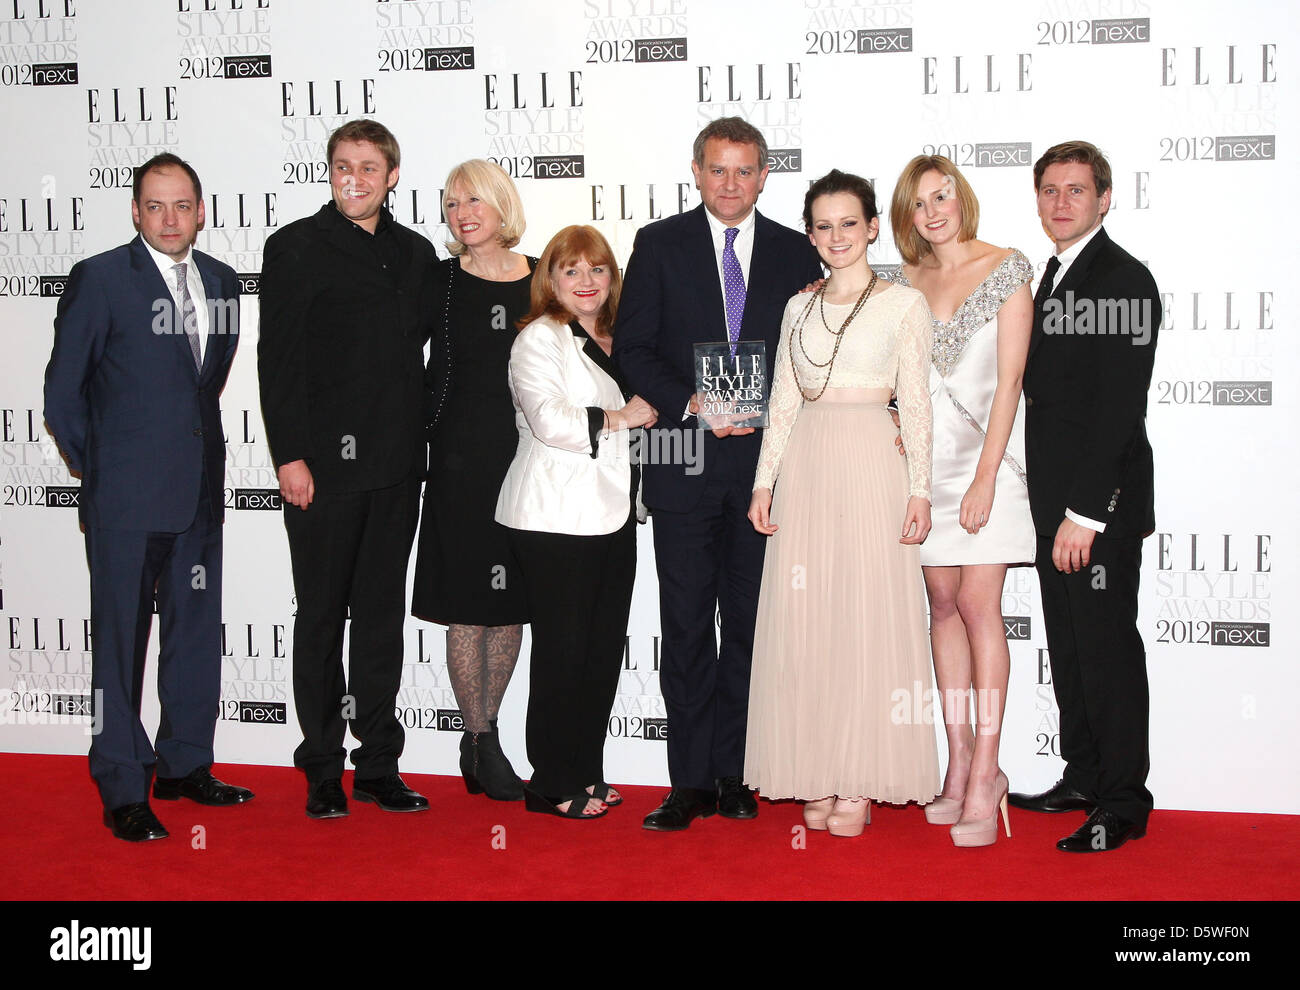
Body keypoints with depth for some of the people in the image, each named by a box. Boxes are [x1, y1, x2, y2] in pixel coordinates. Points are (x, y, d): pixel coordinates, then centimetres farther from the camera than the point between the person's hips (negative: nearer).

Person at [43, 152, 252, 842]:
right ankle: (123, 791, 10)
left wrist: (198, 450, 13)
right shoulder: (99, 279, -6)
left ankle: (184, 765, 27)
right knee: (121, 641, 1)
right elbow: (62, 392, -2)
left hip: (199, 496, 5)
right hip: (125, 499, -5)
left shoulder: (222, 283, 10)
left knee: (197, 634, 12)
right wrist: (98, 470, 2)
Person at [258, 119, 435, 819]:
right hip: (324, 464, -4)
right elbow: (278, 359, -6)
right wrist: (290, 456, -13)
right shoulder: (296, 248, -1)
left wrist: (419, 444, 7)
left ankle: (379, 765, 18)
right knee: (322, 617, 3)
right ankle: (323, 771, 13)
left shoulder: (416, 254, 13)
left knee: (383, 616, 10)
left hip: (397, 467, 4)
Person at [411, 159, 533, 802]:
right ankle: (479, 741, 14)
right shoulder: (440, 282, 0)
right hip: (462, 458, -3)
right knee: (469, 603, 1)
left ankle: (485, 732, 23)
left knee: (512, 603, 9)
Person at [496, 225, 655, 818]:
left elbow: (637, 419, 32)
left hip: (611, 513, 8)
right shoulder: (538, 339, -5)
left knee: (605, 647, 8)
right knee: (562, 649, -4)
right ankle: (552, 785, 5)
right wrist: (620, 417, -12)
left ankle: (585, 773, 19)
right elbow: (550, 421, -19)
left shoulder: (614, 340, 19)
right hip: (556, 519, -8)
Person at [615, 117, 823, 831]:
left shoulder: (796, 254, 9)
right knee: (686, 626, 1)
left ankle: (734, 774, 16)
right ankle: (691, 781, 8)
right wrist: (690, 404, -13)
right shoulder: (660, 244, 5)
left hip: (765, 458, 1)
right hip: (685, 461, -1)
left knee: (749, 623, 6)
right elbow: (632, 349, 1)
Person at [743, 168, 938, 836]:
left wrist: (919, 489, -7)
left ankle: (861, 783, 5)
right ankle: (818, 779, 11)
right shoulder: (798, 308, 14)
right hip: (805, 470, 4)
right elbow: (783, 402, 14)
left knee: (869, 618, -3)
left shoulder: (903, 303, 4)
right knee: (804, 624, 2)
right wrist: (764, 482, 6)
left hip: (872, 468, -3)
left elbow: (915, 404, 0)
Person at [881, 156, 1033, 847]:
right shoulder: (906, 281, 11)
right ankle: (960, 761, 11)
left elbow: (1009, 379, -8)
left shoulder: (1007, 269, -2)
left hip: (985, 449, -4)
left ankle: (984, 772, -7)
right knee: (943, 603, 5)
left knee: (977, 603, -10)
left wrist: (985, 476, -14)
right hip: (925, 454, 5)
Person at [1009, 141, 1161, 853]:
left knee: (1108, 647, -2)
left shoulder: (1123, 279, -13)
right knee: (1068, 646, 15)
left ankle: (1123, 803, 8)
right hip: (1060, 500, 9)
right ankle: (1084, 776, 26)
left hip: (1102, 502, -9)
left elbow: (1119, 407, -19)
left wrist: (1086, 511, -22)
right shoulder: (1055, 277, 16)